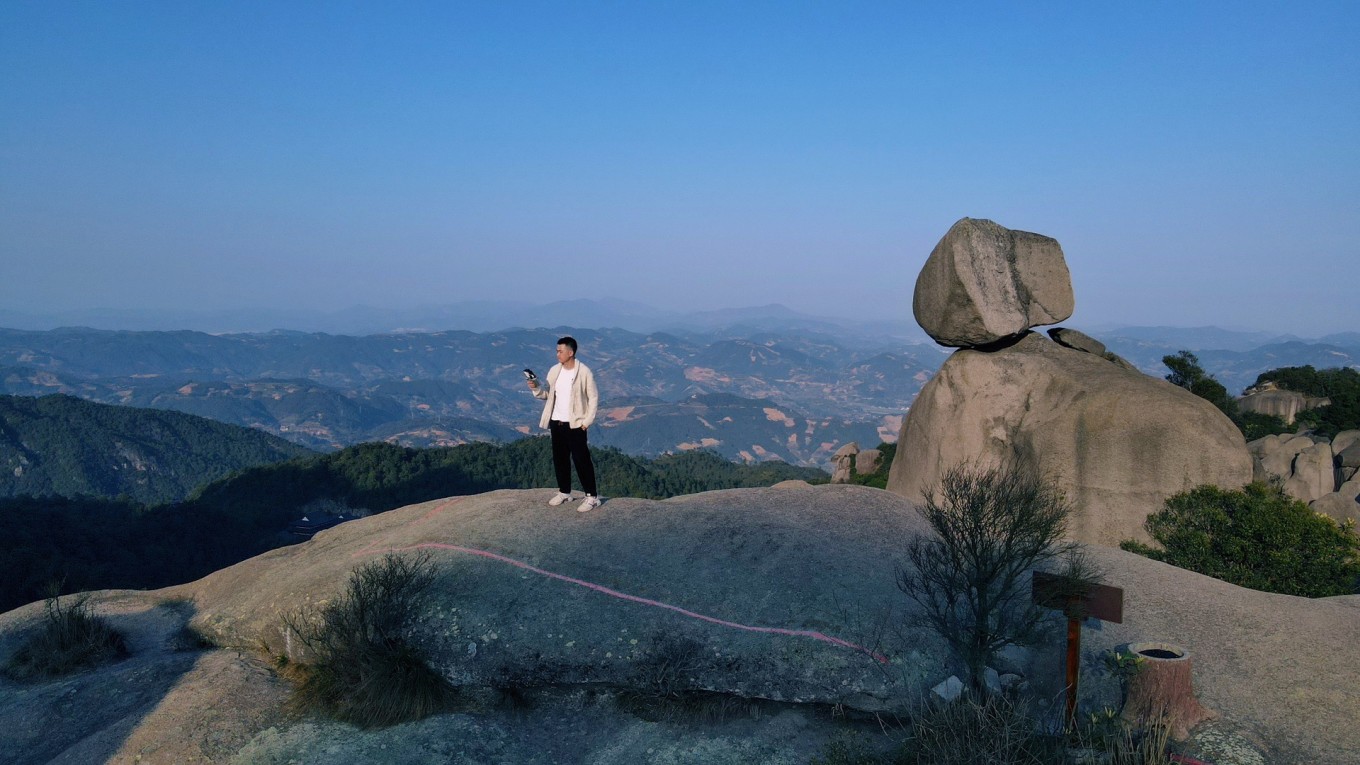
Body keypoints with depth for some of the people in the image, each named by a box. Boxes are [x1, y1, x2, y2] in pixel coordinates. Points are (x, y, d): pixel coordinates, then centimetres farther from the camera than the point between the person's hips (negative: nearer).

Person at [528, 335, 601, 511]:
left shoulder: (584, 372, -12)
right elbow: (548, 394, 8)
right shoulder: (554, 370, 4)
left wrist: (587, 421, -13)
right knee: (560, 459, 13)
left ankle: (592, 497, 1)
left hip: (575, 424, -6)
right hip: (556, 422, 6)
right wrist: (536, 388, -12)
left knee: (581, 460, -5)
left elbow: (593, 398, -8)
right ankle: (564, 492, 28)